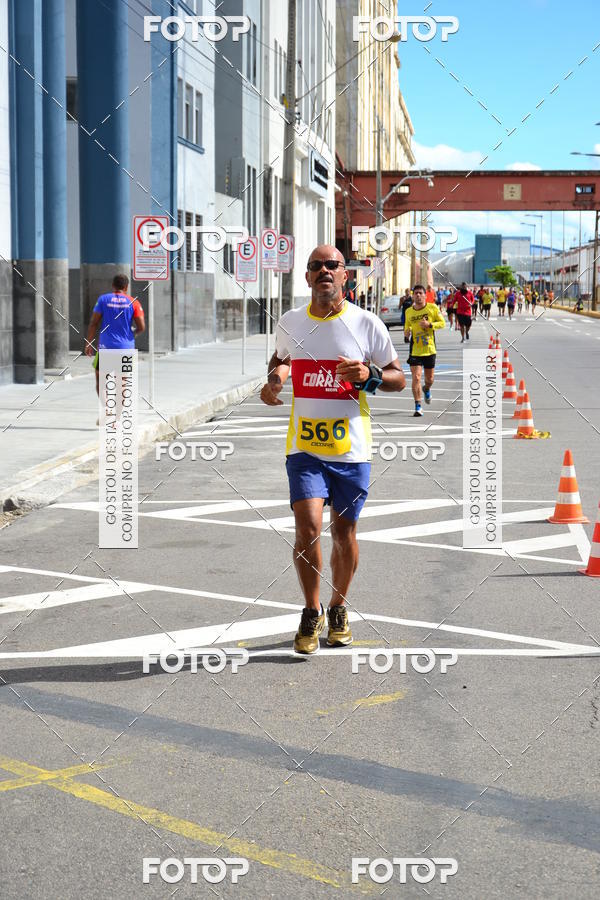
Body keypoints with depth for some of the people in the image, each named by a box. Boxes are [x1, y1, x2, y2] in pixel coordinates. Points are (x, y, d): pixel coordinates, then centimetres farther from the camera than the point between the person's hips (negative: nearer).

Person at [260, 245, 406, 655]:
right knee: (308, 528, -13)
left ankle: (338, 610, 32)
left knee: (344, 531, 9)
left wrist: (370, 375, -17)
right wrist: (274, 378, 2)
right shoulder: (290, 322, 4)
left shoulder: (366, 324, -4)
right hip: (304, 447, 1)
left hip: (351, 448, 0)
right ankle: (312, 613, 6)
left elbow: (399, 378, 4)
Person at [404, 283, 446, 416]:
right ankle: (418, 406, -6)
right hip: (415, 350, 0)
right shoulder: (409, 312, 3)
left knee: (429, 379, 12)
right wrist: (407, 332, -5)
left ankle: (427, 390, 49)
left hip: (430, 349, 0)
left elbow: (442, 323, -1)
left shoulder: (432, 308, -4)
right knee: (416, 377, -13)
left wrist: (429, 324, -18)